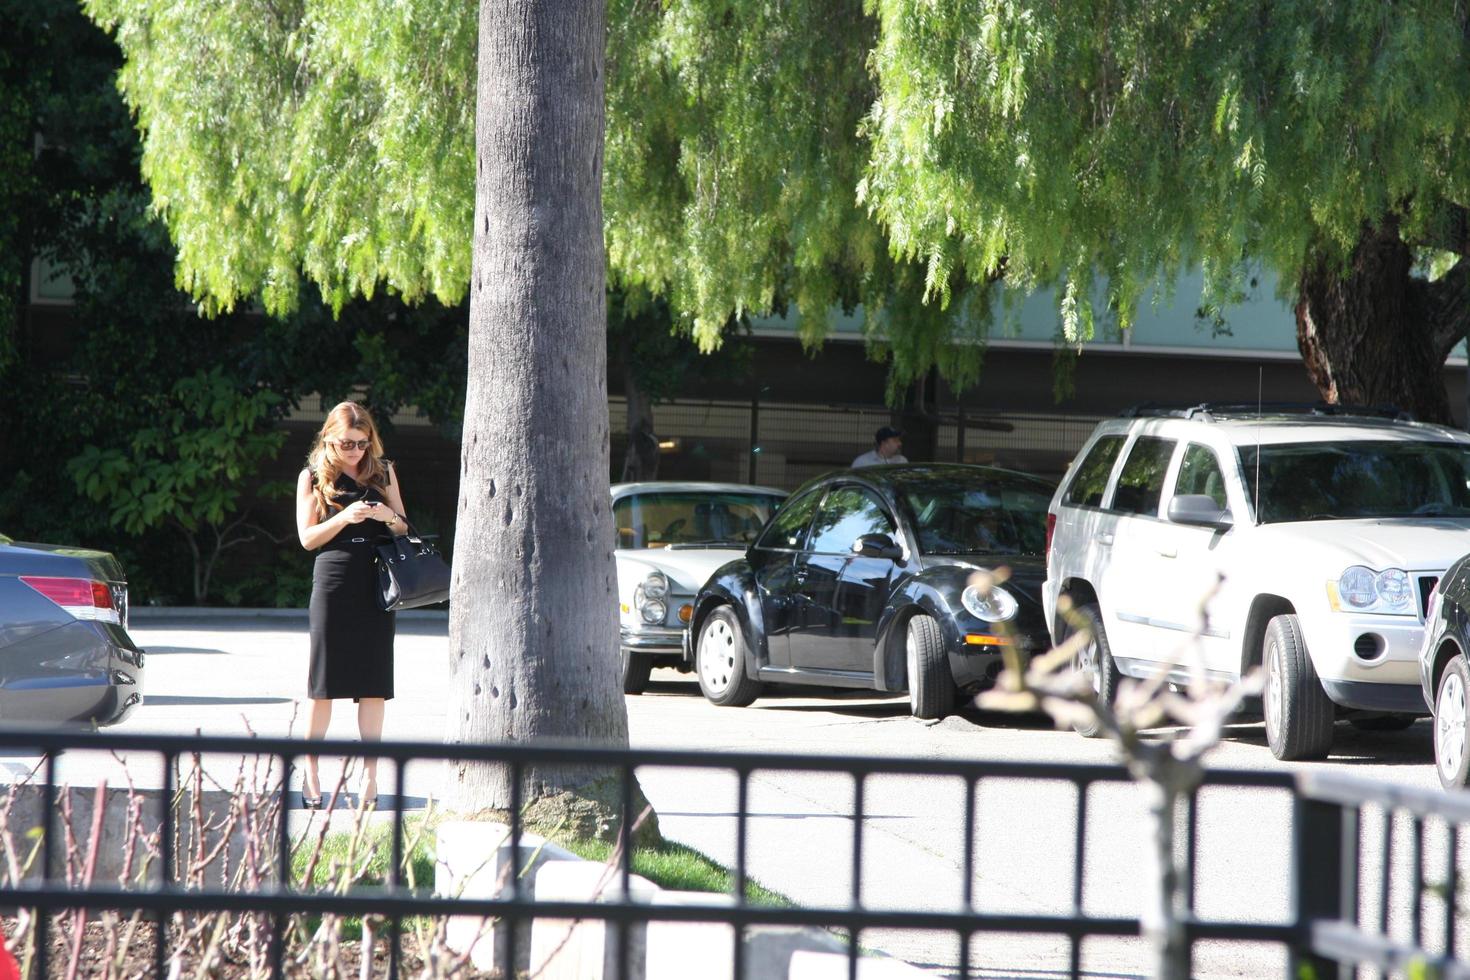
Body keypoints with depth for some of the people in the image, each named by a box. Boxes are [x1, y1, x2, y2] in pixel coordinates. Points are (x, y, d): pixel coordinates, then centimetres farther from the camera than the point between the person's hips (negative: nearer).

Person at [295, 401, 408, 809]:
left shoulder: (382, 472, 11)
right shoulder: (313, 477, 5)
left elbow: (403, 530, 15)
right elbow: (307, 537, 0)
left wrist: (389, 517, -8)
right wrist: (345, 518, -15)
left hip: (376, 584, 2)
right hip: (333, 580, -2)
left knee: (374, 682, 0)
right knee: (324, 682, 0)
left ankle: (370, 772, 3)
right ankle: (311, 771, 9)